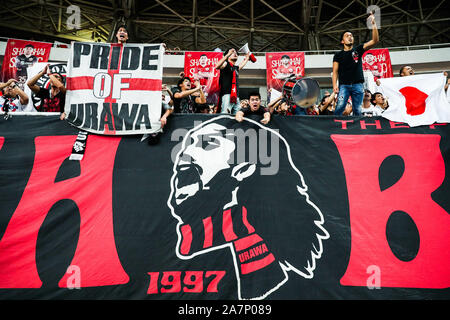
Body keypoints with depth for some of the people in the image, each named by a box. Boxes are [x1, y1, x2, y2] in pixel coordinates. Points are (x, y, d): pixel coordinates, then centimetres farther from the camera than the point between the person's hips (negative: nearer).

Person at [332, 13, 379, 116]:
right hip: (344, 85, -1)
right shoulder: (338, 55, 14)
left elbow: (375, 41, 6)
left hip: (358, 84, 2)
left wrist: (373, 24, -5)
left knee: (357, 110, -2)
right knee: (339, 107, -19)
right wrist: (335, 85, -9)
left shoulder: (358, 50, 16)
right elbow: (335, 71, 6)